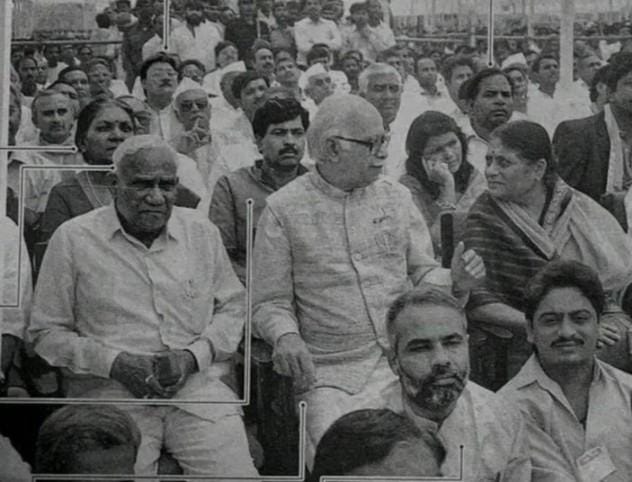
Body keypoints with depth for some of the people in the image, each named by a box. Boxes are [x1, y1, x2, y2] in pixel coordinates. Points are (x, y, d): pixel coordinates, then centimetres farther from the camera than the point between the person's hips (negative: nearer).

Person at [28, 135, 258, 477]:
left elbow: (232, 308, 16)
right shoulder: (74, 239, 3)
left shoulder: (202, 232, 13)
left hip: (197, 384, 2)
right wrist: (115, 363, -10)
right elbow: (46, 332, 5)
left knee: (237, 474, -17)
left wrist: (193, 356, -3)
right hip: (109, 392, -1)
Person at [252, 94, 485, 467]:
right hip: (331, 374, -2)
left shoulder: (396, 197, 10)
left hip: (405, 359, 3)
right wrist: (286, 337, -18)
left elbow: (423, 272, 13)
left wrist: (455, 281, -9)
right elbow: (270, 302, 2)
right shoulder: (283, 209, -1)